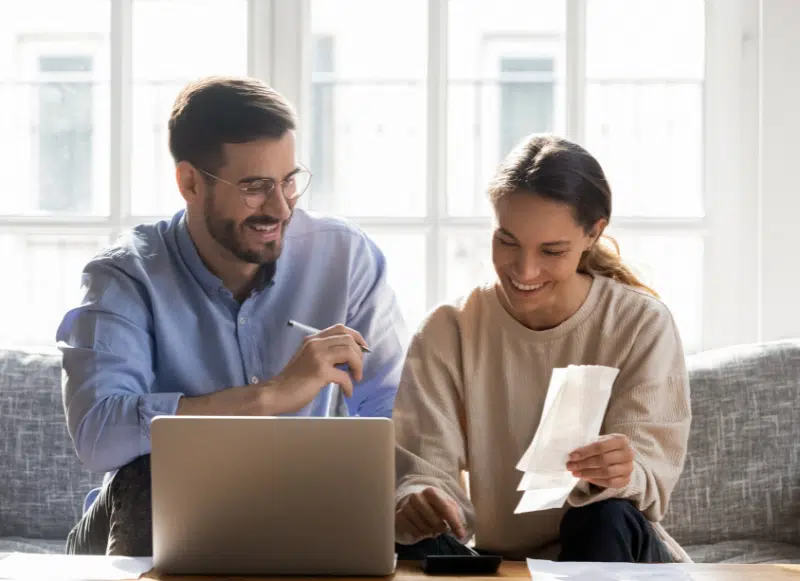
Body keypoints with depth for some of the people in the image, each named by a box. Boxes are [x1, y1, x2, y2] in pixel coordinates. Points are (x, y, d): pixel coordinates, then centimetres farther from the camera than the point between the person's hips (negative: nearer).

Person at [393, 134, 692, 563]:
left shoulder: (641, 325, -6)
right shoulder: (448, 331, -3)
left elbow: (651, 470, -15)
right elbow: (426, 465, -12)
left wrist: (623, 474, -41)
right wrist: (415, 500, -38)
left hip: (609, 552, -1)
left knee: (606, 521, -33)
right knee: (420, 547, -30)